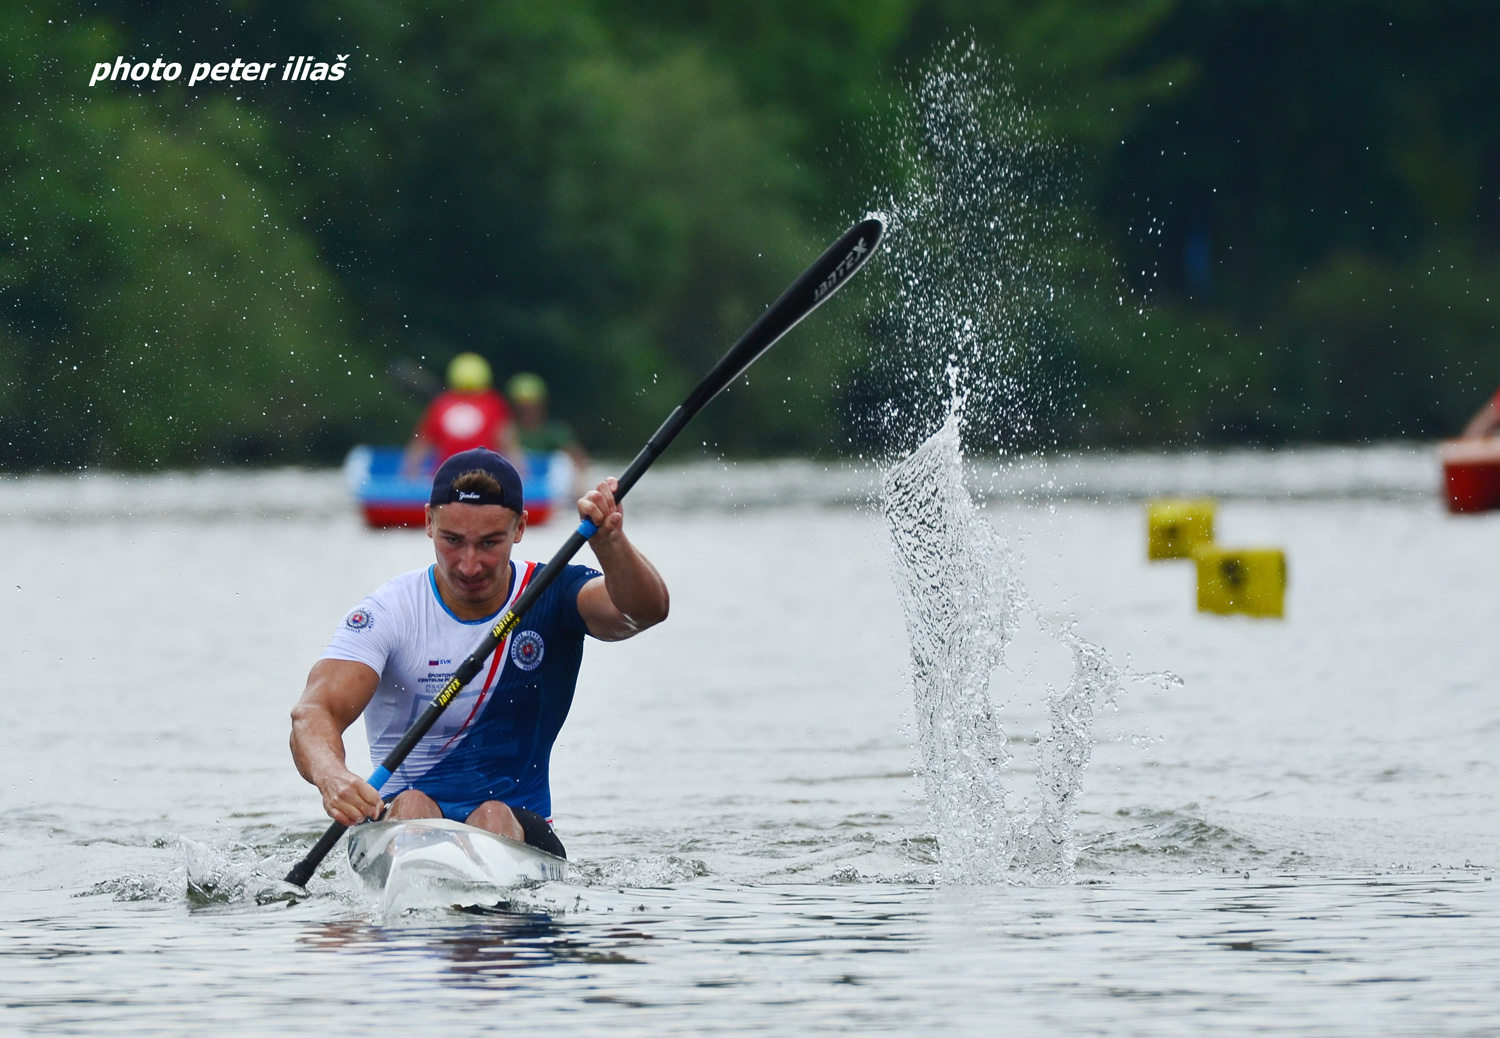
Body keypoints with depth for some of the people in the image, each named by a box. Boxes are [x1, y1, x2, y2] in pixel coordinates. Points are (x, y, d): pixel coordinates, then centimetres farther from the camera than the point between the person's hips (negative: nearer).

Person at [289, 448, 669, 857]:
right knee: (412, 807, -33)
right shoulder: (391, 611, -6)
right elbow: (315, 711, -20)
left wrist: (609, 544, -44)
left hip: (518, 829, 1)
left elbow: (646, 609, -21)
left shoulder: (550, 597, 0)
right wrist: (330, 775, -45)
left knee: (494, 819, -32)